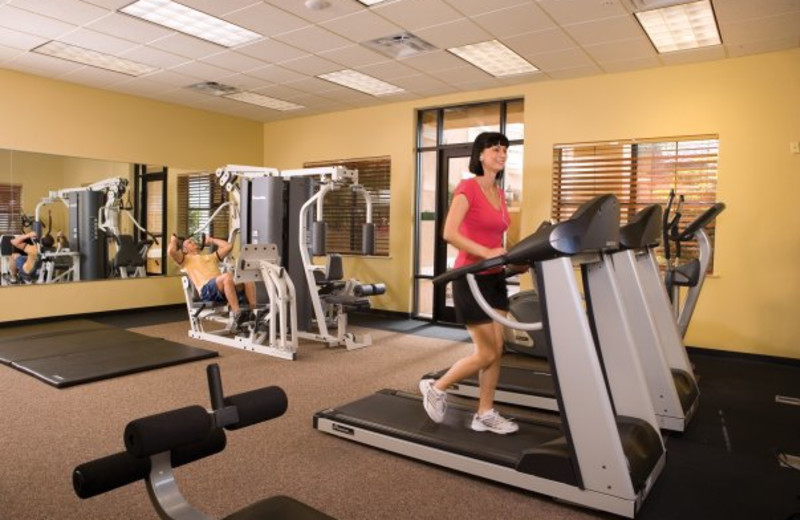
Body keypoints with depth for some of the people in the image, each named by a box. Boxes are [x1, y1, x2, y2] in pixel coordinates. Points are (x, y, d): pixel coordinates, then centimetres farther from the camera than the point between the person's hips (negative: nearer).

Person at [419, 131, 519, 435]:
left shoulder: (500, 194, 13)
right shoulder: (467, 188, -12)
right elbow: (449, 233, -22)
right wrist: (486, 253, -28)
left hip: (494, 277, 8)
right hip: (471, 278, -8)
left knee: (497, 350, 9)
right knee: (487, 353, -3)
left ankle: (485, 414, 22)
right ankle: (435, 388, 18)